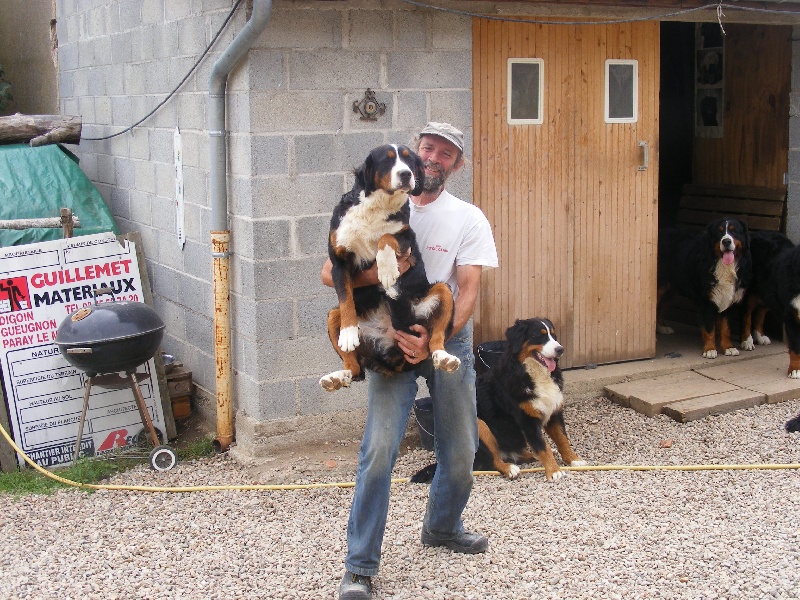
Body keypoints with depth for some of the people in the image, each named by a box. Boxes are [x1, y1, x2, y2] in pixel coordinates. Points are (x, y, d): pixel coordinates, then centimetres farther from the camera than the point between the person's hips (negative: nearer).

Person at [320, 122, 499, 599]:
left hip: (450, 339, 2)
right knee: (379, 449, -12)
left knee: (461, 451, 12)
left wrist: (437, 339, -24)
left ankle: (442, 528, 40)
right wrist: (377, 272, -27)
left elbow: (469, 288, -9)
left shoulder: (468, 219, 0)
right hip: (392, 341, -2)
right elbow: (331, 273, -6)